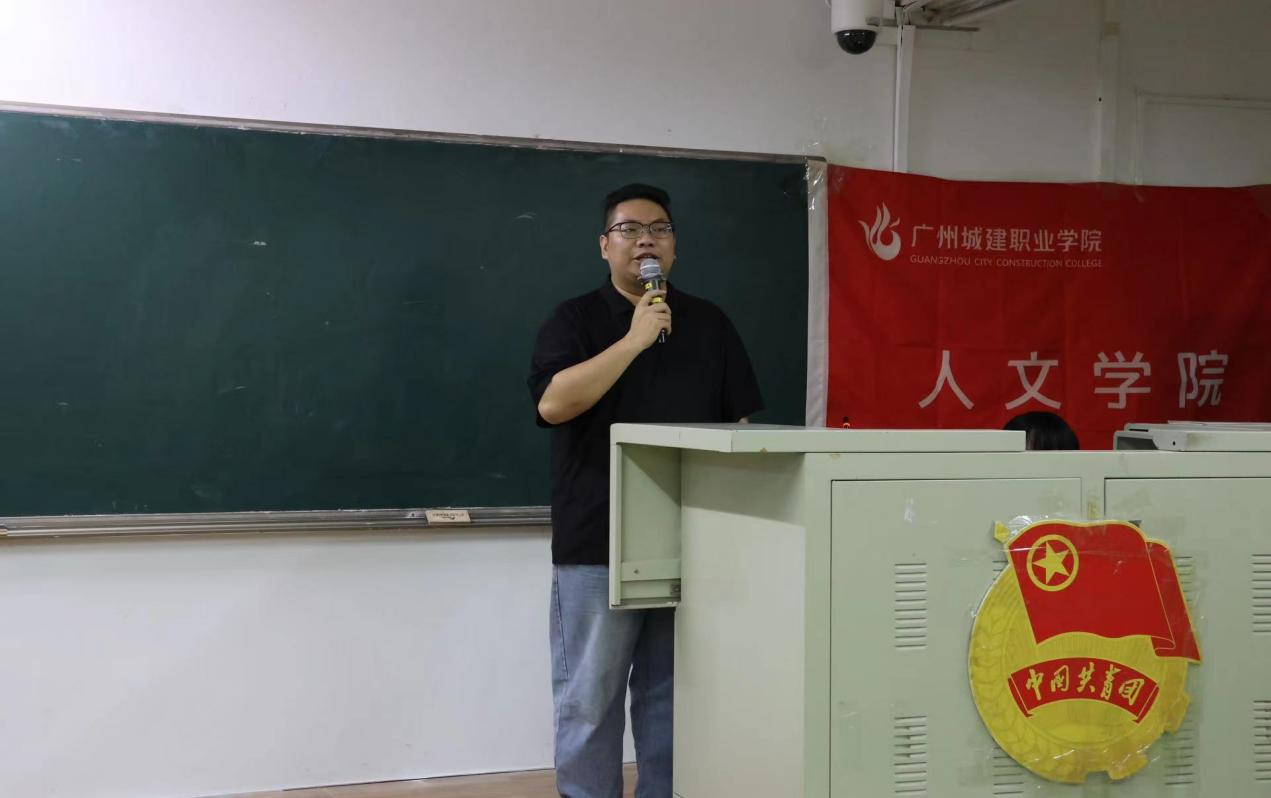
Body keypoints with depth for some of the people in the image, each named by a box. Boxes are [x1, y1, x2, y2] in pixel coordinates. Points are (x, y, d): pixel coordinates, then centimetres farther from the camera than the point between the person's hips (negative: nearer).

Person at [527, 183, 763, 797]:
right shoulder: (574, 320, 1)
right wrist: (634, 339, -18)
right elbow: (552, 403, -16)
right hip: (597, 545, -3)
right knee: (588, 699, 1)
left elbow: (740, 422, 12)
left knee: (672, 696, 10)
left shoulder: (709, 324, 12)